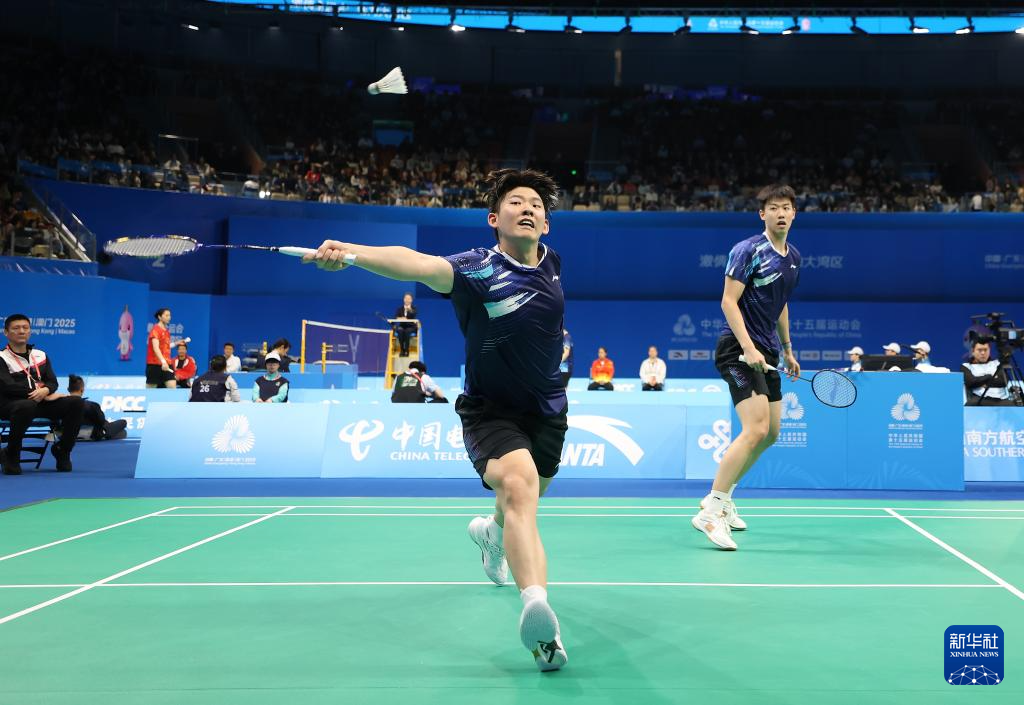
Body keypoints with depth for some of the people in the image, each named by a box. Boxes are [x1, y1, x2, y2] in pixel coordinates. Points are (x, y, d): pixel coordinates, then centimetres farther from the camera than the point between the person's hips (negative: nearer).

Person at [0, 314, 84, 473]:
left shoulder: (40, 356, 18)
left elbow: (52, 382, 11)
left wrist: (45, 390, -14)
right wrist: (40, 394, -13)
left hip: (42, 402, 5)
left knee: (76, 403, -18)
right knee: (27, 407, -41)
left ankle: (62, 449, -2)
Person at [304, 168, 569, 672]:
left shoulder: (552, 263, -4)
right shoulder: (477, 270, -23)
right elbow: (416, 263, -43)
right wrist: (351, 252, -59)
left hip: (547, 411, 6)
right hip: (490, 412, -6)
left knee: (523, 503, 25)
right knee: (517, 481, -34)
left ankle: (491, 532, 61)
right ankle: (537, 603, -50)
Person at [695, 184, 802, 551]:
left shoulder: (794, 258, 14)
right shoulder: (748, 250, -11)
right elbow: (729, 301, -16)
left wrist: (787, 350, 26)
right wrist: (748, 347, -25)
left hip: (766, 352, 9)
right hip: (740, 349, -9)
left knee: (770, 434, 13)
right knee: (755, 429, -20)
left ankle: (723, 496, 26)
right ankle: (710, 511, -16)